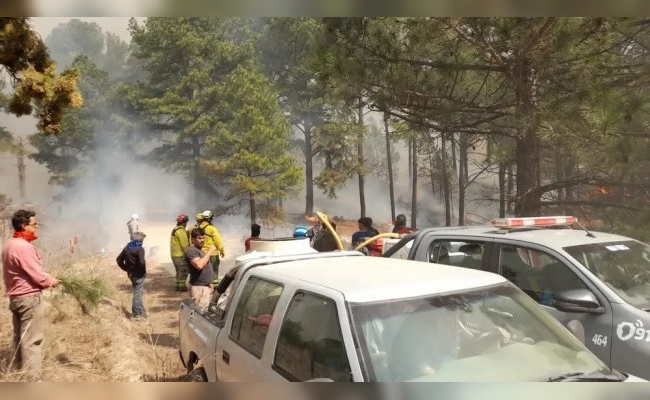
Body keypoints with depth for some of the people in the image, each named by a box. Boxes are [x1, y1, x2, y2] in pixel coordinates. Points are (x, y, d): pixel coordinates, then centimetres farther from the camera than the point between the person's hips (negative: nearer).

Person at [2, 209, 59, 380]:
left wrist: (47, 279, 9)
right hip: (29, 297, -10)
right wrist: (51, 281, 0)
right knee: (32, 340, -5)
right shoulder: (24, 246, -20)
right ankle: (33, 379, -2)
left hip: (15, 296, 10)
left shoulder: (9, 245, 10)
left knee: (20, 338, 16)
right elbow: (37, 275, -19)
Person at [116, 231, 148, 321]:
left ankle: (141, 312, 24)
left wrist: (126, 269, 13)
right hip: (139, 275, -8)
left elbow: (119, 259, 12)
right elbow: (142, 262, -31)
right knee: (138, 293, 0)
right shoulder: (140, 249, -18)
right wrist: (143, 270, -13)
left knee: (137, 292, 18)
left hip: (131, 274, 8)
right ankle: (136, 314, 6)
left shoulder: (127, 247, 6)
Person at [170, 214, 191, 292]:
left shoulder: (175, 229, 13)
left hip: (174, 254, 9)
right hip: (181, 255, -9)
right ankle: (182, 287, 4)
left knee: (179, 271, 19)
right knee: (183, 271, 0)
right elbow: (184, 244, -20)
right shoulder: (181, 230, -17)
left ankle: (178, 286, 23)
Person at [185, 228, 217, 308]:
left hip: (206, 286, 10)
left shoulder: (199, 250, 17)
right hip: (199, 287, -10)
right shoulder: (191, 251, -16)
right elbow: (199, 265, -32)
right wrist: (209, 252, -25)